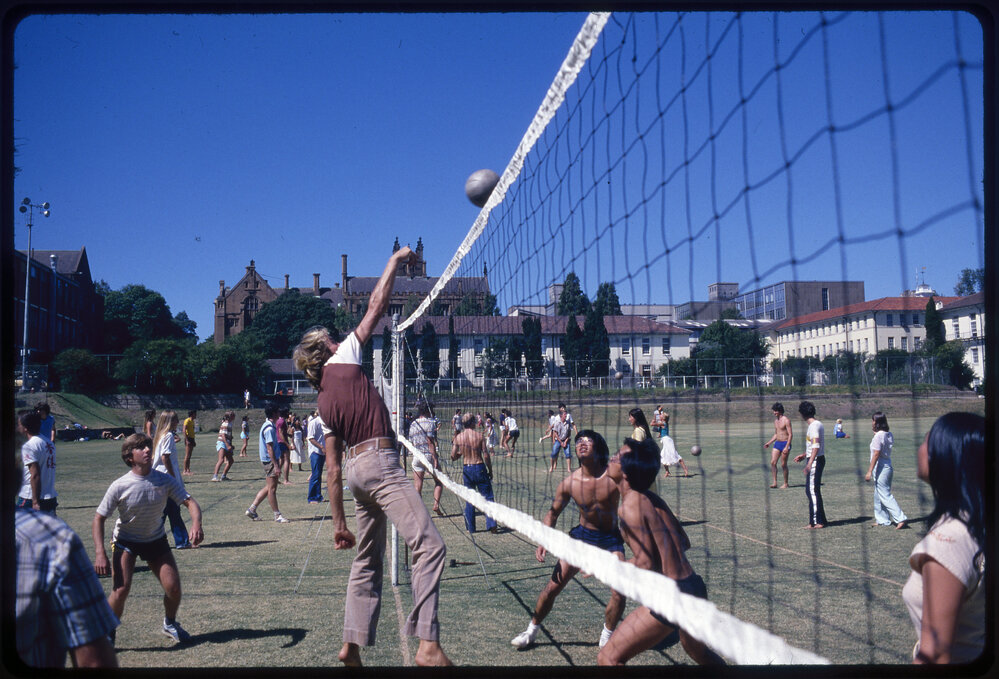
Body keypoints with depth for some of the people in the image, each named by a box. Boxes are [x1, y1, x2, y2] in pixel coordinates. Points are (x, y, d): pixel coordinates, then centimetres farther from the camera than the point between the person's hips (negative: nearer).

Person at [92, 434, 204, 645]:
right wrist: (100, 553, -23)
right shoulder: (119, 486, -20)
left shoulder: (165, 481, -14)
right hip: (125, 542, -2)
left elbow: (189, 502, -17)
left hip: (156, 540, 3)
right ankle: (107, 634, 5)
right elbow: (99, 518, -13)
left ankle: (170, 624, 25)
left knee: (173, 586, -5)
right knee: (121, 589, -19)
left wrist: (196, 523, -39)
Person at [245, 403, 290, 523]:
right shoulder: (269, 428, -18)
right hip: (270, 461, -10)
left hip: (269, 460, 10)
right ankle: (277, 515, 4)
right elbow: (269, 448, -21)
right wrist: (276, 465, -22)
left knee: (269, 487, 15)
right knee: (272, 488, -2)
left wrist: (277, 462, 24)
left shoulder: (268, 425, 14)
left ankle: (252, 509, 18)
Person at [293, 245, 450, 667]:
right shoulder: (343, 359, 4)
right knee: (429, 545, -16)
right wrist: (394, 262, 17)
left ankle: (352, 644, 17)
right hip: (380, 462, -8)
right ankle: (428, 644, -26)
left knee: (367, 561, 17)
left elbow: (332, 469, 16)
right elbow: (376, 306, 5)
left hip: (357, 469, 8)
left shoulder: (323, 403, 19)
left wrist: (339, 524, 17)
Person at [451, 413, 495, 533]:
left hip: (466, 469, 2)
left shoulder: (458, 437, -1)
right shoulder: (479, 436, -7)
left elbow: (453, 457, 2)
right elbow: (486, 455, -8)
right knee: (487, 497, 6)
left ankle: (470, 527, 14)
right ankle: (491, 524, -2)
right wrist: (490, 471, 3)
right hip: (480, 468, -2)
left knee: (469, 499, 13)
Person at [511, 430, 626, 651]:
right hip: (583, 534, 2)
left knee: (620, 589, -14)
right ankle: (531, 631, 21)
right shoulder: (570, 483, -13)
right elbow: (553, 512, 2)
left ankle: (607, 637, 13)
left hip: (611, 537, -1)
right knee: (554, 585, -1)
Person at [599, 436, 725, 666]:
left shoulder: (629, 507, -16)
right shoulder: (653, 499, 9)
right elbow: (684, 543, 16)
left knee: (608, 658, -4)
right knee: (698, 651, 36)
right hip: (693, 588, 9)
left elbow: (646, 566, -19)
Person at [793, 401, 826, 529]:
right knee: (810, 490, 14)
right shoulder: (818, 424, 16)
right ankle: (817, 520, 19)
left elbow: (816, 446, -24)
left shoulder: (814, 426, -16)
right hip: (818, 459, 10)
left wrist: (810, 463, -29)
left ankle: (817, 521, -6)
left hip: (815, 460, -10)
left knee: (813, 490, -8)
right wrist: (804, 455, 31)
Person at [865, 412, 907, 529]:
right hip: (888, 467, 9)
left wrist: (870, 471, -18)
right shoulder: (888, 434, 8)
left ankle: (900, 519, -8)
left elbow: (876, 454, -20)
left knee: (885, 495, -6)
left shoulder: (878, 436, -17)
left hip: (881, 469, -9)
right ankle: (882, 519, 23)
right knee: (878, 495, 17)